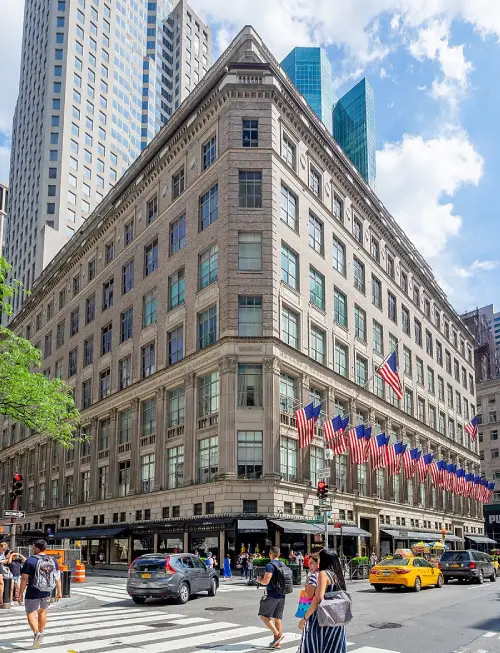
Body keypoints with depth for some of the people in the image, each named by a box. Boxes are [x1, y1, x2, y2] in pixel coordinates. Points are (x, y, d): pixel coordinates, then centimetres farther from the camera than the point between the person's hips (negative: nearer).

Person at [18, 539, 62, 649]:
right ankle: (40, 634, 31)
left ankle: (37, 633, -18)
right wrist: (59, 591, 13)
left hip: (33, 592, -5)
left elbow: (24, 579, -12)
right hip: (47, 592, 5)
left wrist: (20, 594, -5)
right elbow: (58, 577, 5)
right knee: (42, 611, 23)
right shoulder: (53, 560, 2)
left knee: (31, 614, 4)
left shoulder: (30, 561, -12)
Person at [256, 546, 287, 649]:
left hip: (271, 595, -8)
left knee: (264, 615, 3)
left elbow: (265, 581, -21)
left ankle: (277, 634, -7)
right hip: (281, 595, 8)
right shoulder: (283, 565, 10)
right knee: (278, 618, 11)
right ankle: (277, 642, 14)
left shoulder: (270, 565, -15)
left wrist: (259, 579, 1)